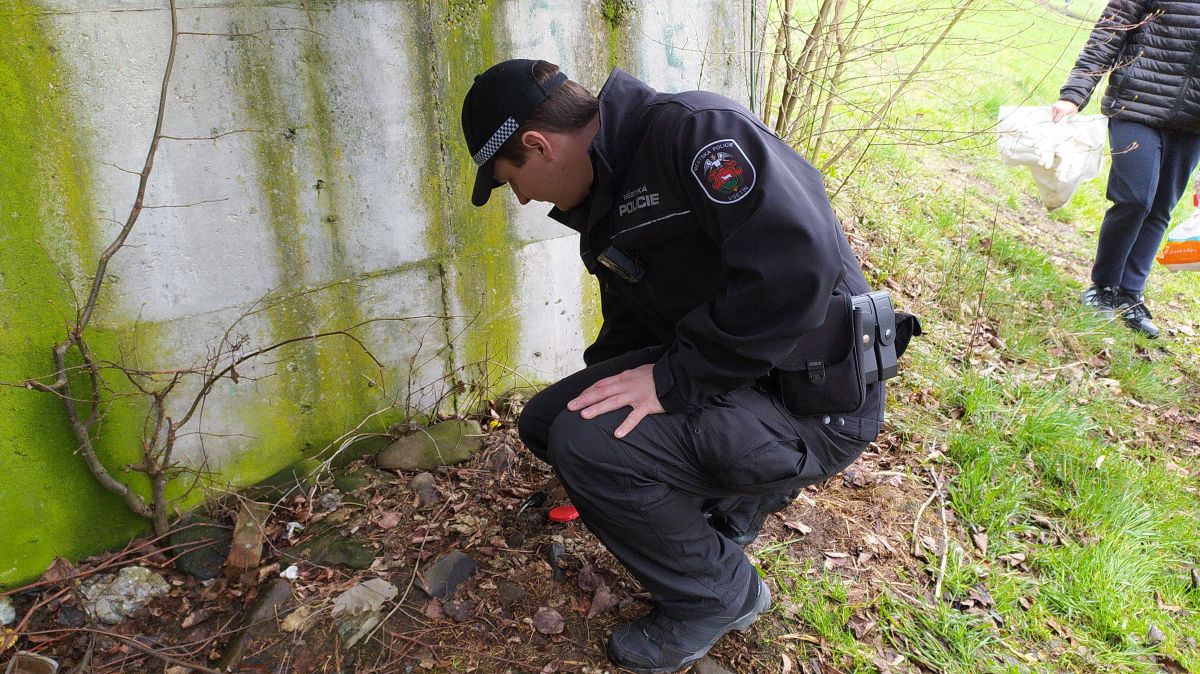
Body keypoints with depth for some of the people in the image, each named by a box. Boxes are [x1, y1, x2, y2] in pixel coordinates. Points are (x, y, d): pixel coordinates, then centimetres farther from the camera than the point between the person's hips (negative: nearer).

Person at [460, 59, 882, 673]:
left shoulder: (696, 131, -19)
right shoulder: (603, 210, 11)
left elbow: (798, 261, -32)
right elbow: (629, 326, 23)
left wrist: (676, 379, -26)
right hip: (712, 380, 9)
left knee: (586, 443, -23)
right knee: (547, 420, 3)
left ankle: (716, 596, 3)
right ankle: (727, 504, 18)